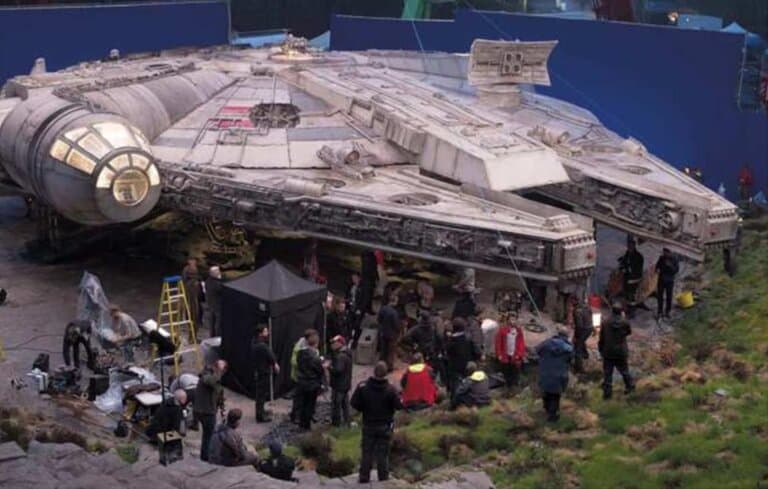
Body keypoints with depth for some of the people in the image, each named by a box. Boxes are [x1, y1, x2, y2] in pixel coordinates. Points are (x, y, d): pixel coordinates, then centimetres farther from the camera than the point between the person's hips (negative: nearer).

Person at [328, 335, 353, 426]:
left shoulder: (341, 356, -23)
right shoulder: (346, 354, 11)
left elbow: (338, 370, -30)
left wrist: (329, 367, -17)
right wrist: (331, 364, 2)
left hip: (339, 385, -10)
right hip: (345, 384, 10)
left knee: (336, 404, -1)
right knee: (345, 403, 17)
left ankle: (336, 422, 5)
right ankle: (346, 421, 25)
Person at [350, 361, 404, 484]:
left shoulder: (363, 386, -13)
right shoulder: (390, 389, -17)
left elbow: (354, 403, -10)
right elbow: (398, 405, -15)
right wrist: (401, 401, 8)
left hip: (368, 424, 1)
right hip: (385, 426, -1)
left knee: (366, 452, 12)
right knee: (383, 453, 8)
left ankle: (364, 477, 15)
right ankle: (383, 477, 13)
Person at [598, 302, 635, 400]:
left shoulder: (605, 324, -10)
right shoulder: (624, 323, -11)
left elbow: (601, 339, -3)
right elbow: (629, 332, 11)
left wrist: (601, 350, 11)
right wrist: (623, 318, 13)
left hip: (608, 352, -1)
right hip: (621, 352, 1)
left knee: (607, 373, 6)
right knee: (624, 370, 20)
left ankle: (607, 392, 8)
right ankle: (629, 386, 36)